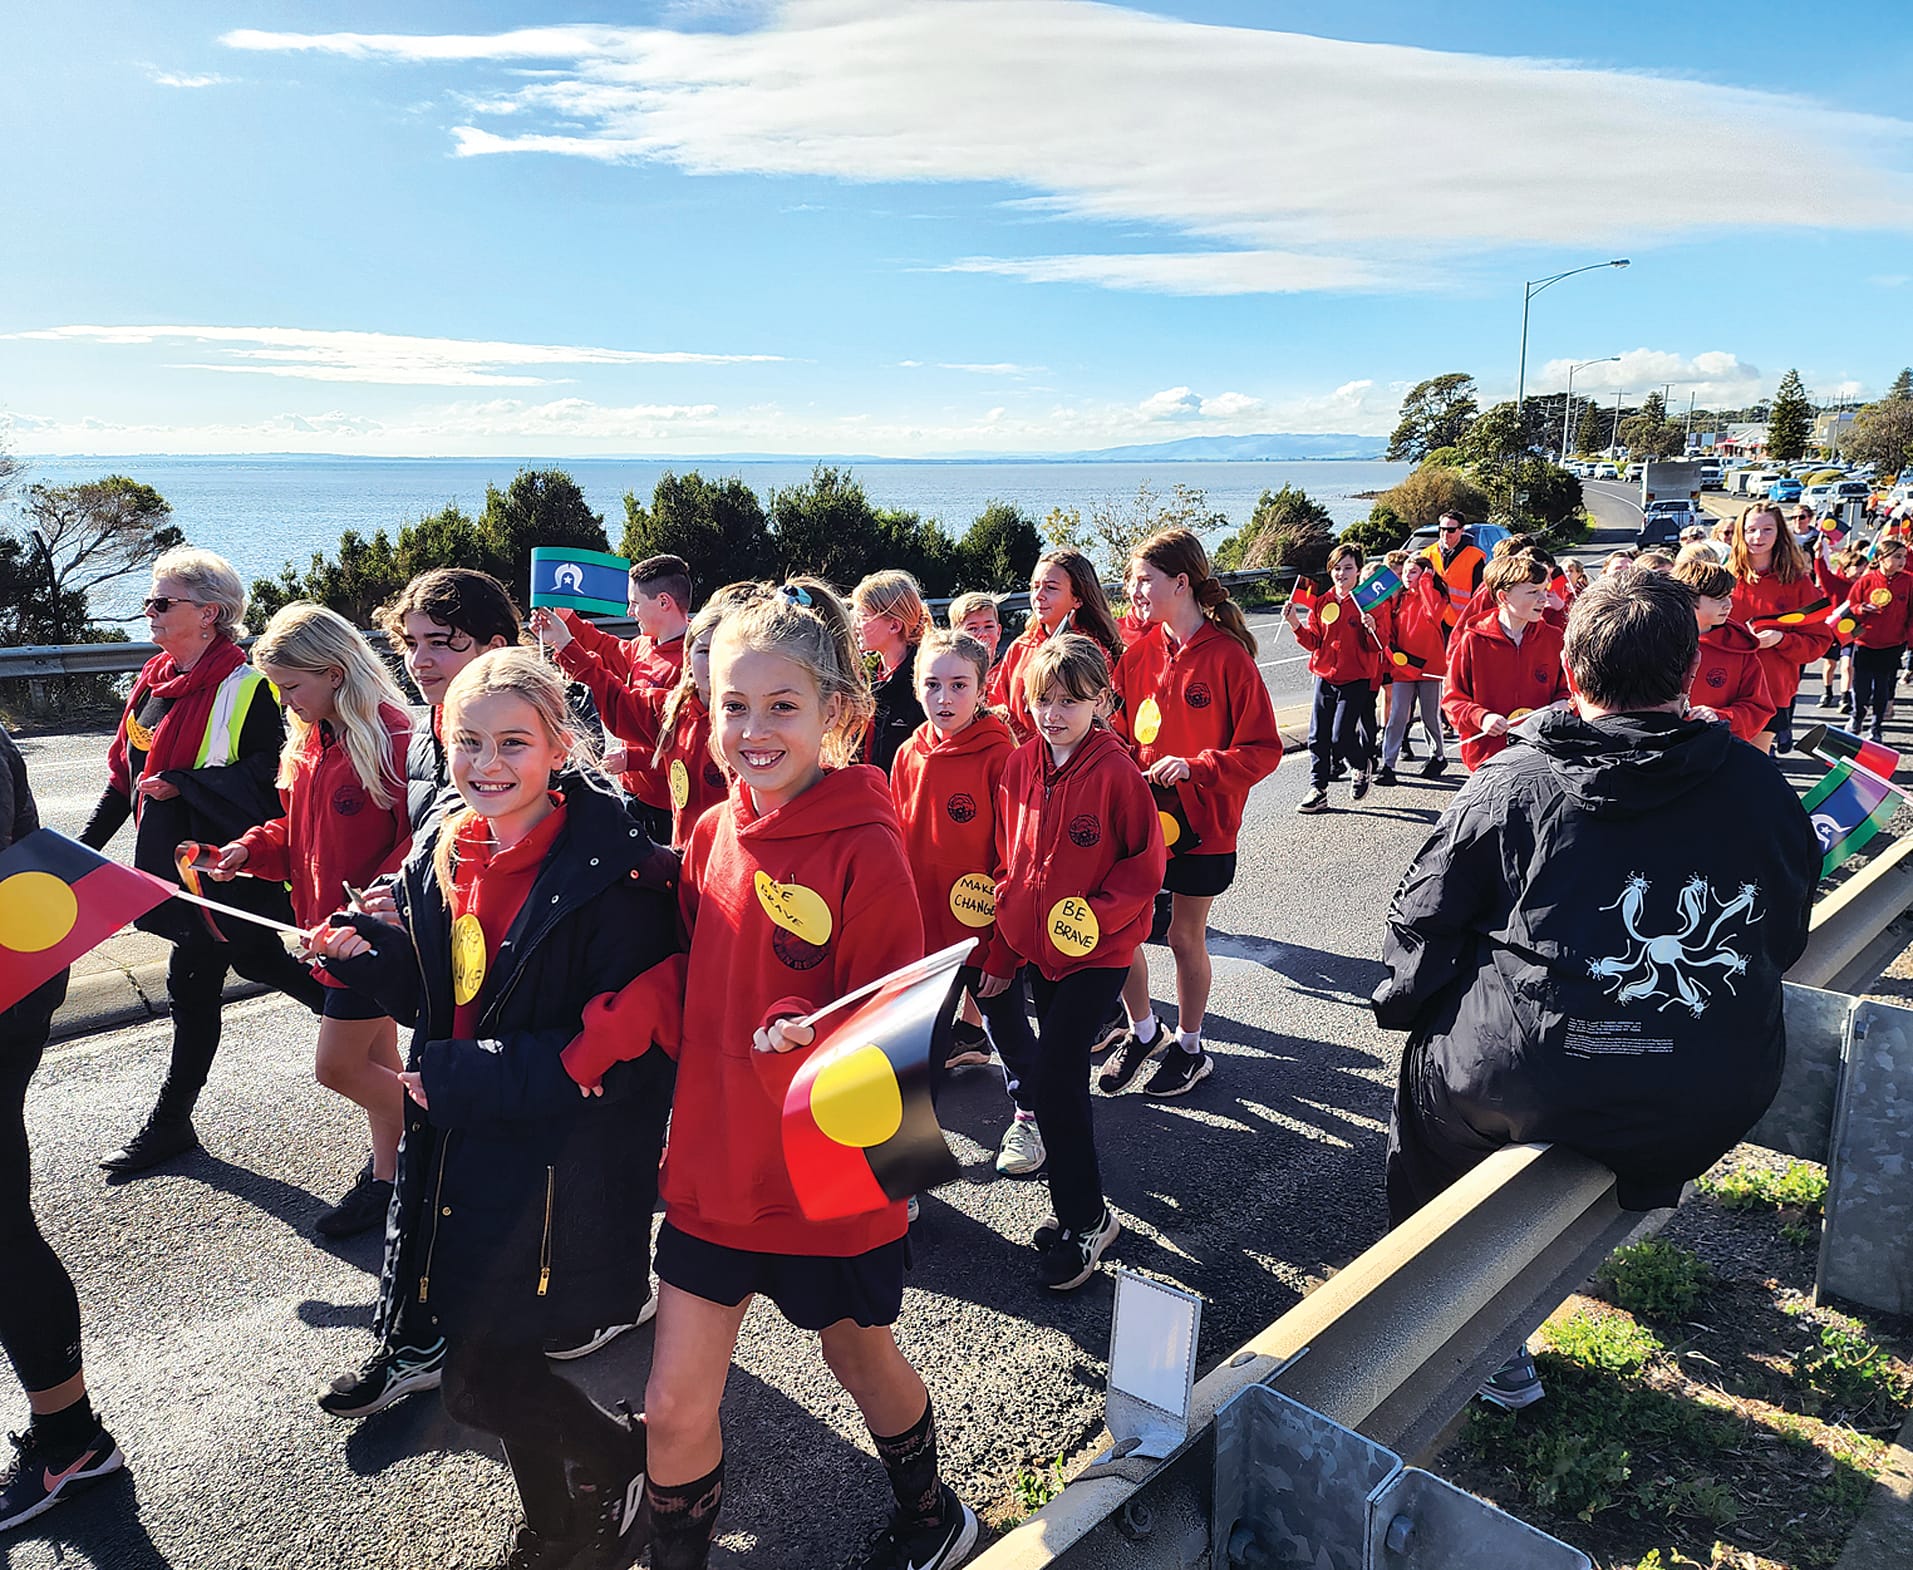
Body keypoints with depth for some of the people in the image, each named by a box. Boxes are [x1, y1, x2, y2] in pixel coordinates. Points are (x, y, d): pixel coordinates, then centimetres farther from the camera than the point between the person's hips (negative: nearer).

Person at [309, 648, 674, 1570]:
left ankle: (631, 1455, 29)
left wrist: (459, 1077, -19)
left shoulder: (607, 872, -20)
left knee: (479, 1387, 0)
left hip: (562, 1168, -7)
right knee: (487, 1358, 18)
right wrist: (364, 956, -5)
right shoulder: (442, 855, 3)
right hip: (464, 1155, 7)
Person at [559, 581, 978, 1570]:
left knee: (860, 1355, 22)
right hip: (713, 1163, 4)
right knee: (674, 1405, 9)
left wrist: (812, 1036, -34)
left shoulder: (865, 849, -19)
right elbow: (689, 982, 2)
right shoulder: (715, 833, -2)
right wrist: (612, 1027, -14)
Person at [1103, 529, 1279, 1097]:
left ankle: (1190, 1049, 31)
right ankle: (1142, 1030, 28)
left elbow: (1263, 749, -13)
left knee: (1186, 936, 9)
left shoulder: (1227, 655, -13)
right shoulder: (1137, 653, 2)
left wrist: (1194, 766, -23)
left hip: (1202, 821, -4)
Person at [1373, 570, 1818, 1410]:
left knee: (1432, 1060, 26)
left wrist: (1404, 1005, 15)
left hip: (1531, 1088, -4)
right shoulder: (1758, 787, -1)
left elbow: (1421, 926, -4)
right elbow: (1784, 939, 13)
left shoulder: (1507, 788, -11)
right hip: (1721, 1103, 4)